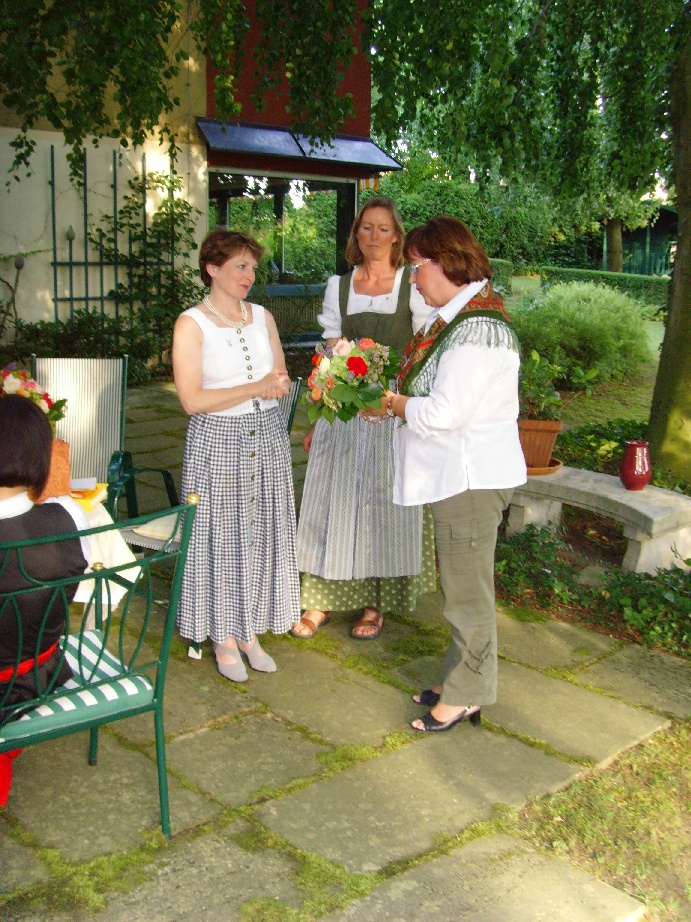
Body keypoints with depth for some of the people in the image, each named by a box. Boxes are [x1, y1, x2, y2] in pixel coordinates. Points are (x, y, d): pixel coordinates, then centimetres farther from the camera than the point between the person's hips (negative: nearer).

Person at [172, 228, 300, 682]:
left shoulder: (261, 316, 8)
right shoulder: (191, 324, -9)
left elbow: (282, 378, 12)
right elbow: (192, 400, -15)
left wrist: (277, 386, -12)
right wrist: (255, 388, -17)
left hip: (268, 437, 5)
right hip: (219, 441, -5)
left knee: (263, 533, 9)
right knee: (222, 536, 3)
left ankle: (250, 631, 24)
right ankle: (224, 638, 18)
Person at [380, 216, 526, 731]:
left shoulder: (478, 328, -22)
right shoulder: (456, 318, 11)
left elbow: (444, 412, -25)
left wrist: (394, 403, -8)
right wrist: (398, 402, 2)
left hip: (471, 478, -10)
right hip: (456, 474, 10)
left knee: (467, 593, 4)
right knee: (461, 587, 19)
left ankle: (464, 698, 18)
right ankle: (460, 683, 33)